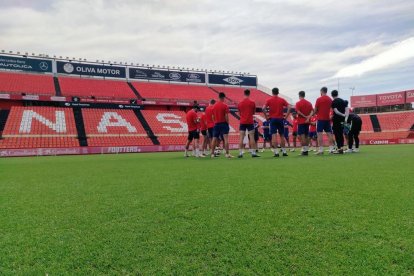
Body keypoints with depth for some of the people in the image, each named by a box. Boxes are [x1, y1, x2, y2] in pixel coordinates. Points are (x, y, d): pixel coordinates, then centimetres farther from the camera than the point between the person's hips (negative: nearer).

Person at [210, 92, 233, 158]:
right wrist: (228, 124, -4)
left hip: (216, 124, 5)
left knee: (214, 139, 9)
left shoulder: (214, 106, 8)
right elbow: (226, 116, -11)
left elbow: (213, 117, 10)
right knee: (226, 138, -7)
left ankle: (212, 153, 13)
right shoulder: (225, 106, -7)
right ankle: (227, 153, -13)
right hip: (223, 123, -5)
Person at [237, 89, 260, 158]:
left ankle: (240, 153, -1)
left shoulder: (240, 103, 4)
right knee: (252, 137, 1)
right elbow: (254, 112, 8)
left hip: (242, 122, 2)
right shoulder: (252, 103, -2)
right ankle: (253, 152, -2)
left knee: (241, 138, 2)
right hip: (250, 122, -2)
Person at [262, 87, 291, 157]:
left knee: (274, 135, -4)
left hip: (273, 119, -2)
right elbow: (289, 107, -3)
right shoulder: (282, 100, 6)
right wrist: (286, 116, 1)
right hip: (280, 119, 2)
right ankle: (284, 151, 16)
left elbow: (264, 108, -12)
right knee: (282, 135, 12)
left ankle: (276, 152, -8)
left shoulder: (269, 100, 1)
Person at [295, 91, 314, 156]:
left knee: (301, 136, -5)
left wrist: (305, 116, -9)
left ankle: (304, 150, -10)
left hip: (301, 122, -6)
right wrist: (308, 117, -12)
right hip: (307, 121, 6)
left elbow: (298, 112, -15)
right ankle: (307, 150, 12)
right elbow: (312, 111, 0)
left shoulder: (298, 103, -6)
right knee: (306, 135, 11)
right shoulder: (309, 103, 11)